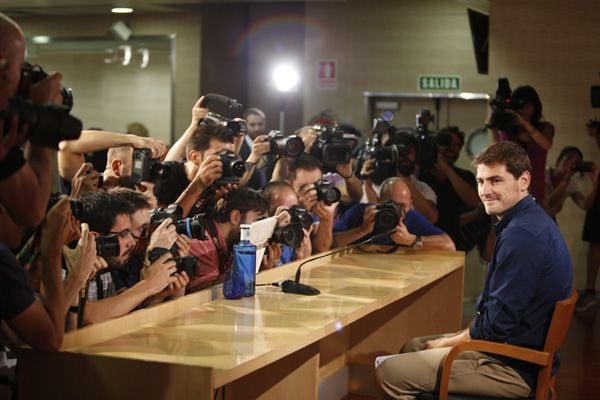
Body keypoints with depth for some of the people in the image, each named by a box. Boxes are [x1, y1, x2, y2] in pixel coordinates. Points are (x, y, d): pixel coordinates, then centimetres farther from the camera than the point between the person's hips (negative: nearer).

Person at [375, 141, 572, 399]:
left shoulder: (522, 235, -24)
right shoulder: (532, 221, 10)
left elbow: (497, 324, -23)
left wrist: (446, 343, -7)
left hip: (514, 367, -11)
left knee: (389, 372, -12)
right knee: (413, 348, 22)